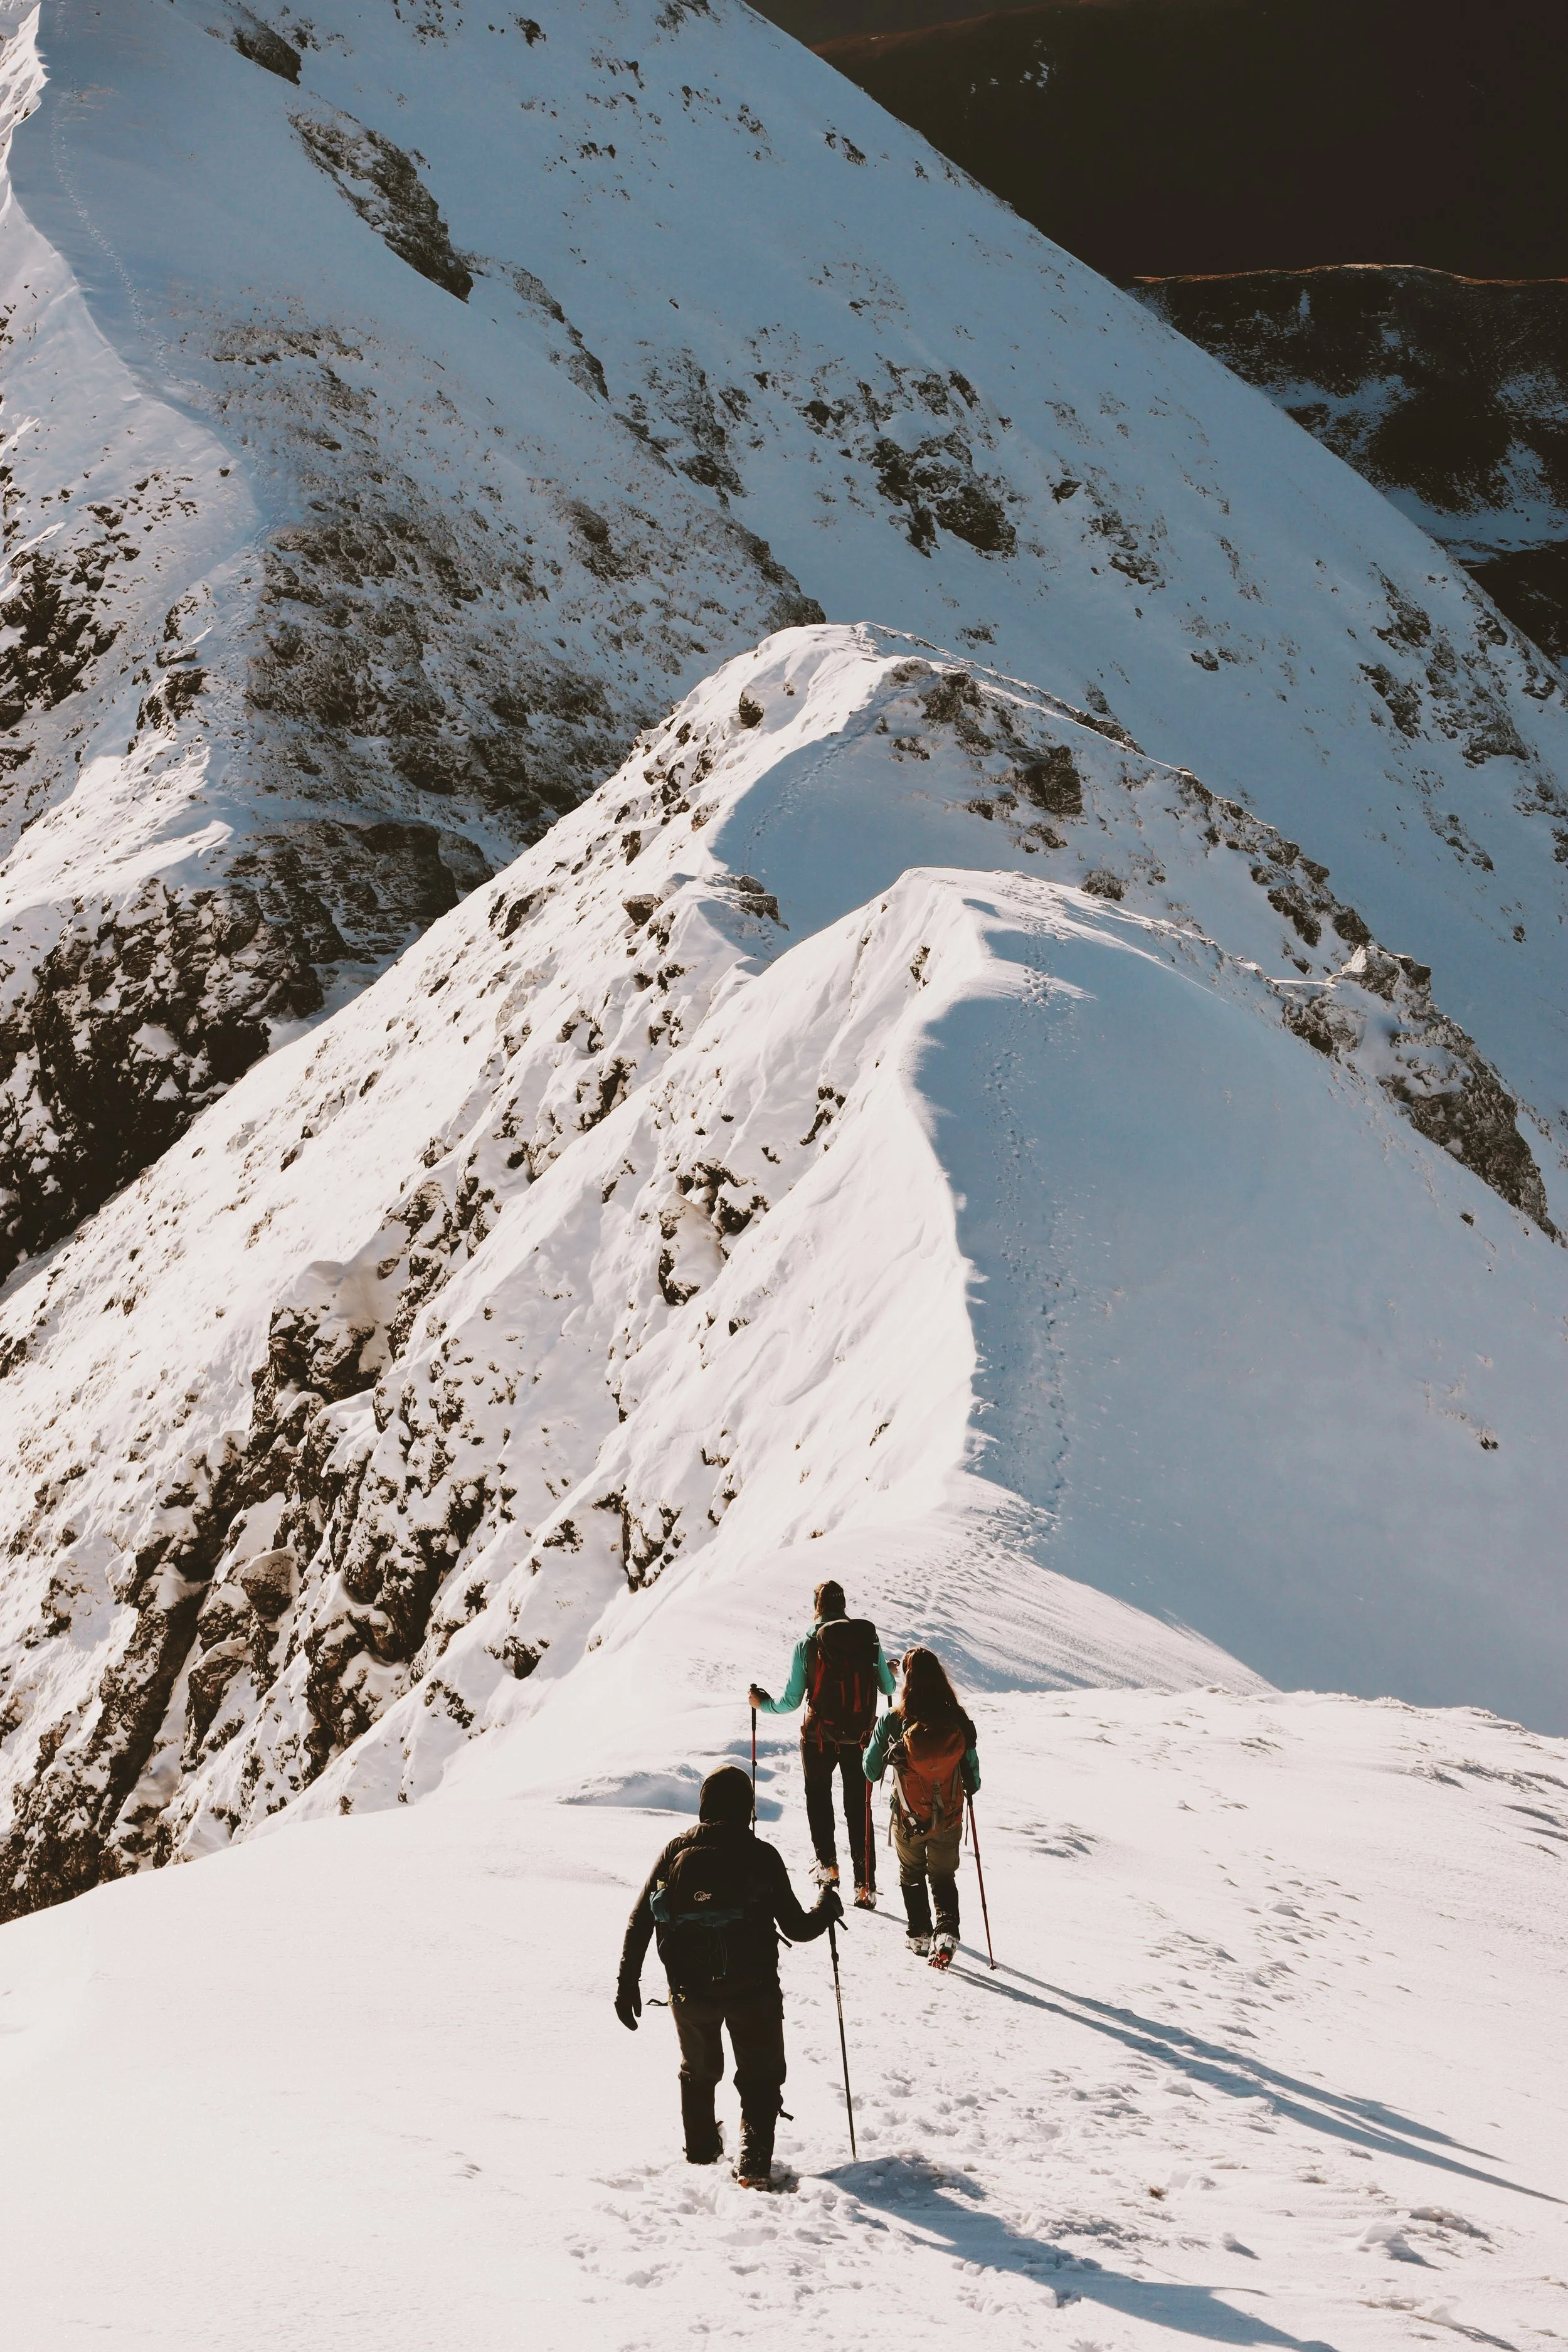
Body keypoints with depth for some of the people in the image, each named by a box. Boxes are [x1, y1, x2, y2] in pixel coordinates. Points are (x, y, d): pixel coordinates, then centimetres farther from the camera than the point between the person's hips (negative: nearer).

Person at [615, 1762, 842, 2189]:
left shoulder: (676, 1853, -2)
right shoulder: (762, 1857, -8)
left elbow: (639, 1923, -2)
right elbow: (797, 1928, -4)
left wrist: (627, 1985, 4)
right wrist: (827, 1909, 17)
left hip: (691, 1992, 2)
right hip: (754, 1993, -2)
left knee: (698, 2072, 27)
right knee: (760, 2078, 13)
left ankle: (701, 2150, 37)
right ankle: (754, 2161, -3)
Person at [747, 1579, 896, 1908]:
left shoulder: (807, 1645, -10)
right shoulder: (869, 1639, -4)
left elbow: (791, 1701, -8)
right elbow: (888, 1688, 4)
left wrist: (762, 1703, 12)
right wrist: (891, 1674, 28)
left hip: (819, 1737, -2)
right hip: (860, 1738, 2)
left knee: (818, 1798, 24)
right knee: (859, 1808, 12)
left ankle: (828, 1863, 12)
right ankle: (866, 1885, 6)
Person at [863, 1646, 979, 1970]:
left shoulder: (893, 1722, -17)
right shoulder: (959, 1721, -13)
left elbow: (872, 1771, -5)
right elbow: (972, 1770, -1)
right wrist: (971, 1788, 21)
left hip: (908, 1819, -1)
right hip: (949, 1819, 1)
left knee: (912, 1875, 25)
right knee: (944, 1877, 19)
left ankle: (920, 1934, 26)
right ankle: (947, 1931, -2)